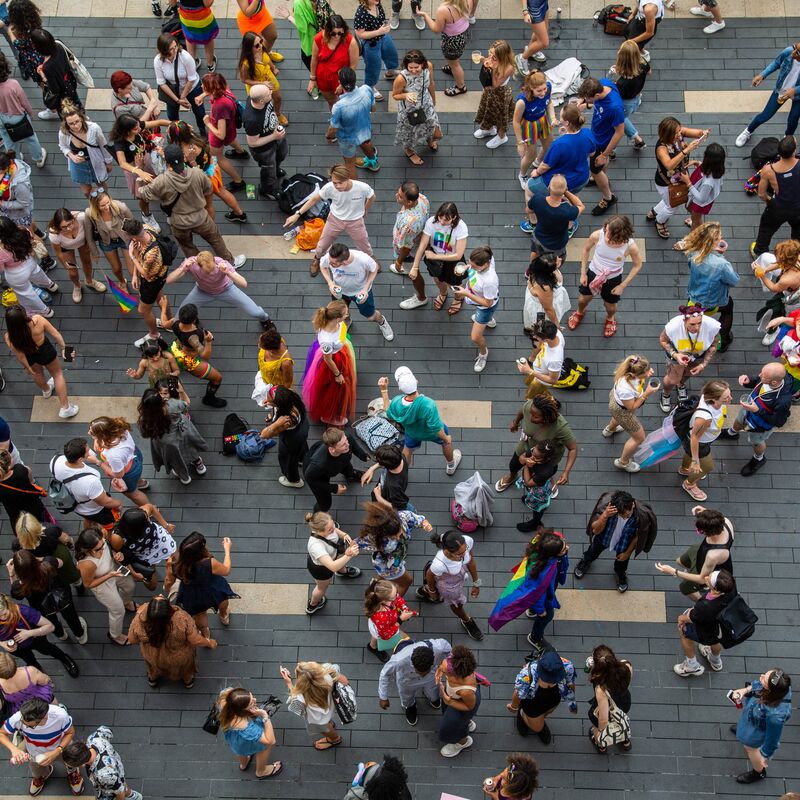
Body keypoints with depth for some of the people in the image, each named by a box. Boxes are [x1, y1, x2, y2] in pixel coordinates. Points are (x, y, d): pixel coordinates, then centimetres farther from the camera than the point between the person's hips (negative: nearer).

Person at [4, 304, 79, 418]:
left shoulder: (9, 337, -36)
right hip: (45, 351, -1)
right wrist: (63, 348, -5)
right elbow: (55, 334, -23)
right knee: (57, 373, 26)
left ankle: (46, 390, 66)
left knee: (37, 374, 35)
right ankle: (65, 408, 31)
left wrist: (28, 368, 0)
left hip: (30, 357, 1)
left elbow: (20, 356, -20)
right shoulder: (37, 320, -38)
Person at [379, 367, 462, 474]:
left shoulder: (396, 403, -35)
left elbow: (389, 413, -9)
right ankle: (451, 466, 57)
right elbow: (436, 429, -34)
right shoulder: (429, 405, -47)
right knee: (447, 442, 31)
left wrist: (384, 390, -10)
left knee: (408, 449, 34)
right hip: (431, 433, -2)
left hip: (412, 433, 2)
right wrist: (446, 439, -14)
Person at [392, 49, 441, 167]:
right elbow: (395, 95, -18)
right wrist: (406, 95, -41)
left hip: (426, 105, 4)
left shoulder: (428, 67, -25)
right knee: (411, 132, 25)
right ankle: (409, 151, 62)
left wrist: (433, 101, 15)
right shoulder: (402, 78, -38)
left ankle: (429, 139, 60)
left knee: (437, 134, 19)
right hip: (409, 110, -4)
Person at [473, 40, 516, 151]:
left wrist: (493, 69, -41)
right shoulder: (492, 60, -22)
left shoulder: (508, 68, -38)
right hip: (489, 90, 6)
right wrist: (486, 65, -22)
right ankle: (489, 129, 63)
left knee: (500, 116, 21)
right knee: (488, 110, 32)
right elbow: (485, 78, -6)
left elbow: (495, 85, -32)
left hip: (501, 94, -6)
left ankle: (501, 137, 50)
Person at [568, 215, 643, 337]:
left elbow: (637, 265, -14)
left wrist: (623, 286, -11)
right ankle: (580, 312, 63)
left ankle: (610, 318, 62)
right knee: (583, 299, 26)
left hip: (613, 279, -1)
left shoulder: (631, 246, -35)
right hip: (593, 273, 1)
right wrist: (583, 273, -4)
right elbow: (586, 249, -9)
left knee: (610, 305, 25)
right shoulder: (597, 236, -33)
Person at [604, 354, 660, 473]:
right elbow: (632, 407, -28)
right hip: (622, 410, -7)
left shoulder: (631, 367, -31)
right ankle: (623, 462, 42)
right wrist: (647, 393, -34)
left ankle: (609, 429, 79)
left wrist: (648, 373, -24)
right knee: (639, 437, 16)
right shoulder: (625, 389, -49)